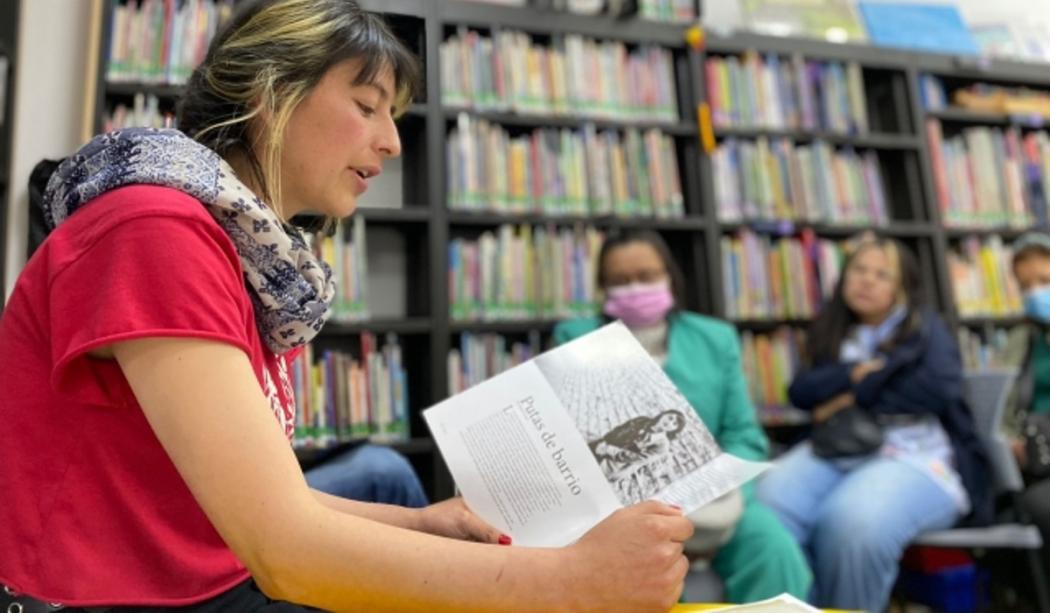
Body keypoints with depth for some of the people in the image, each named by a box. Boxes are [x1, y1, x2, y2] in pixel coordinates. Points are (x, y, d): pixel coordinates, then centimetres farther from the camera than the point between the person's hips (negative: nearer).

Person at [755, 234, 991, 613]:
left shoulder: (925, 327, 13)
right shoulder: (831, 334, 22)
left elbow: (939, 387, -8)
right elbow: (801, 391, 6)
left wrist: (855, 397, -3)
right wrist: (857, 373, -9)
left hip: (917, 456, -3)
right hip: (834, 452, 3)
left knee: (852, 522, -37)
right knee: (765, 508, -30)